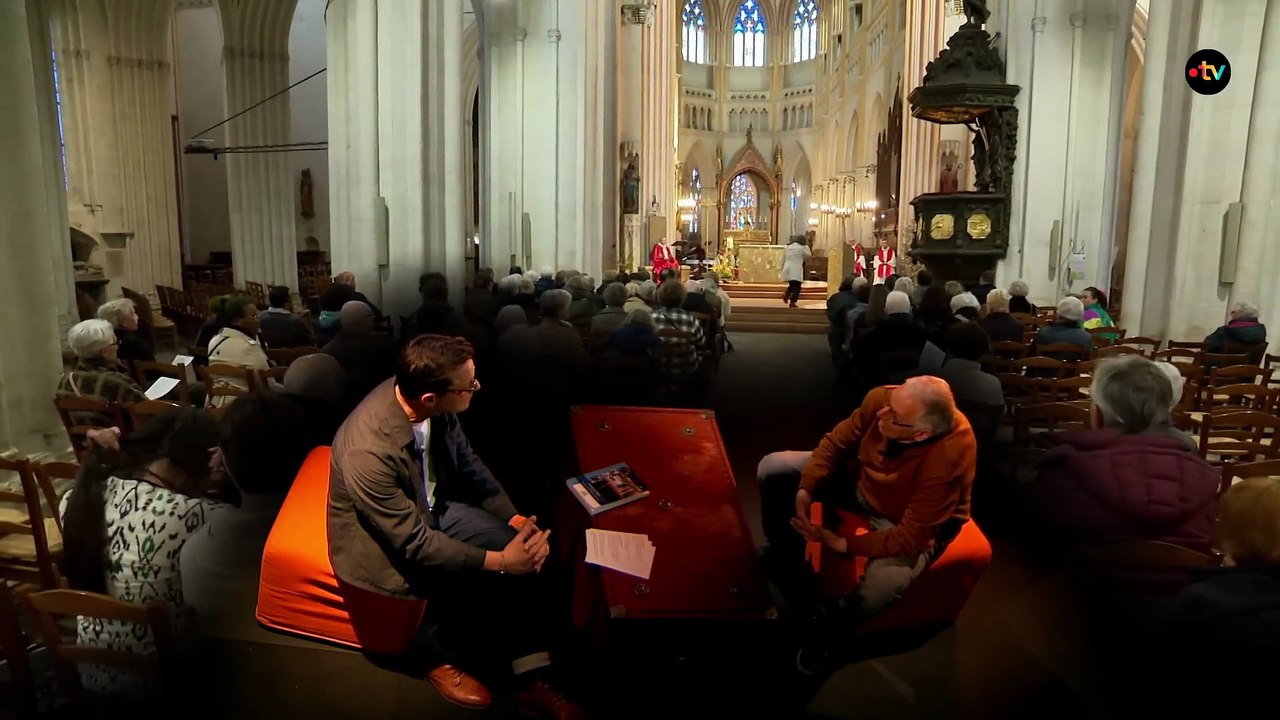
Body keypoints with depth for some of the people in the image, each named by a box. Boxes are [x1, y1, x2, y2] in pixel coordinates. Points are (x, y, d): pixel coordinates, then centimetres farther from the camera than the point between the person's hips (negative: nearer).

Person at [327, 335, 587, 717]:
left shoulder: (432, 404, -17)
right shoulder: (369, 451, -37)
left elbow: (467, 464, 0)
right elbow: (414, 543, -28)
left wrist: (516, 520, -10)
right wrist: (499, 561, -25)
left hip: (432, 507, 7)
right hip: (384, 545, -6)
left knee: (527, 552, -10)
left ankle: (534, 683, 2)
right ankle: (437, 656, 13)